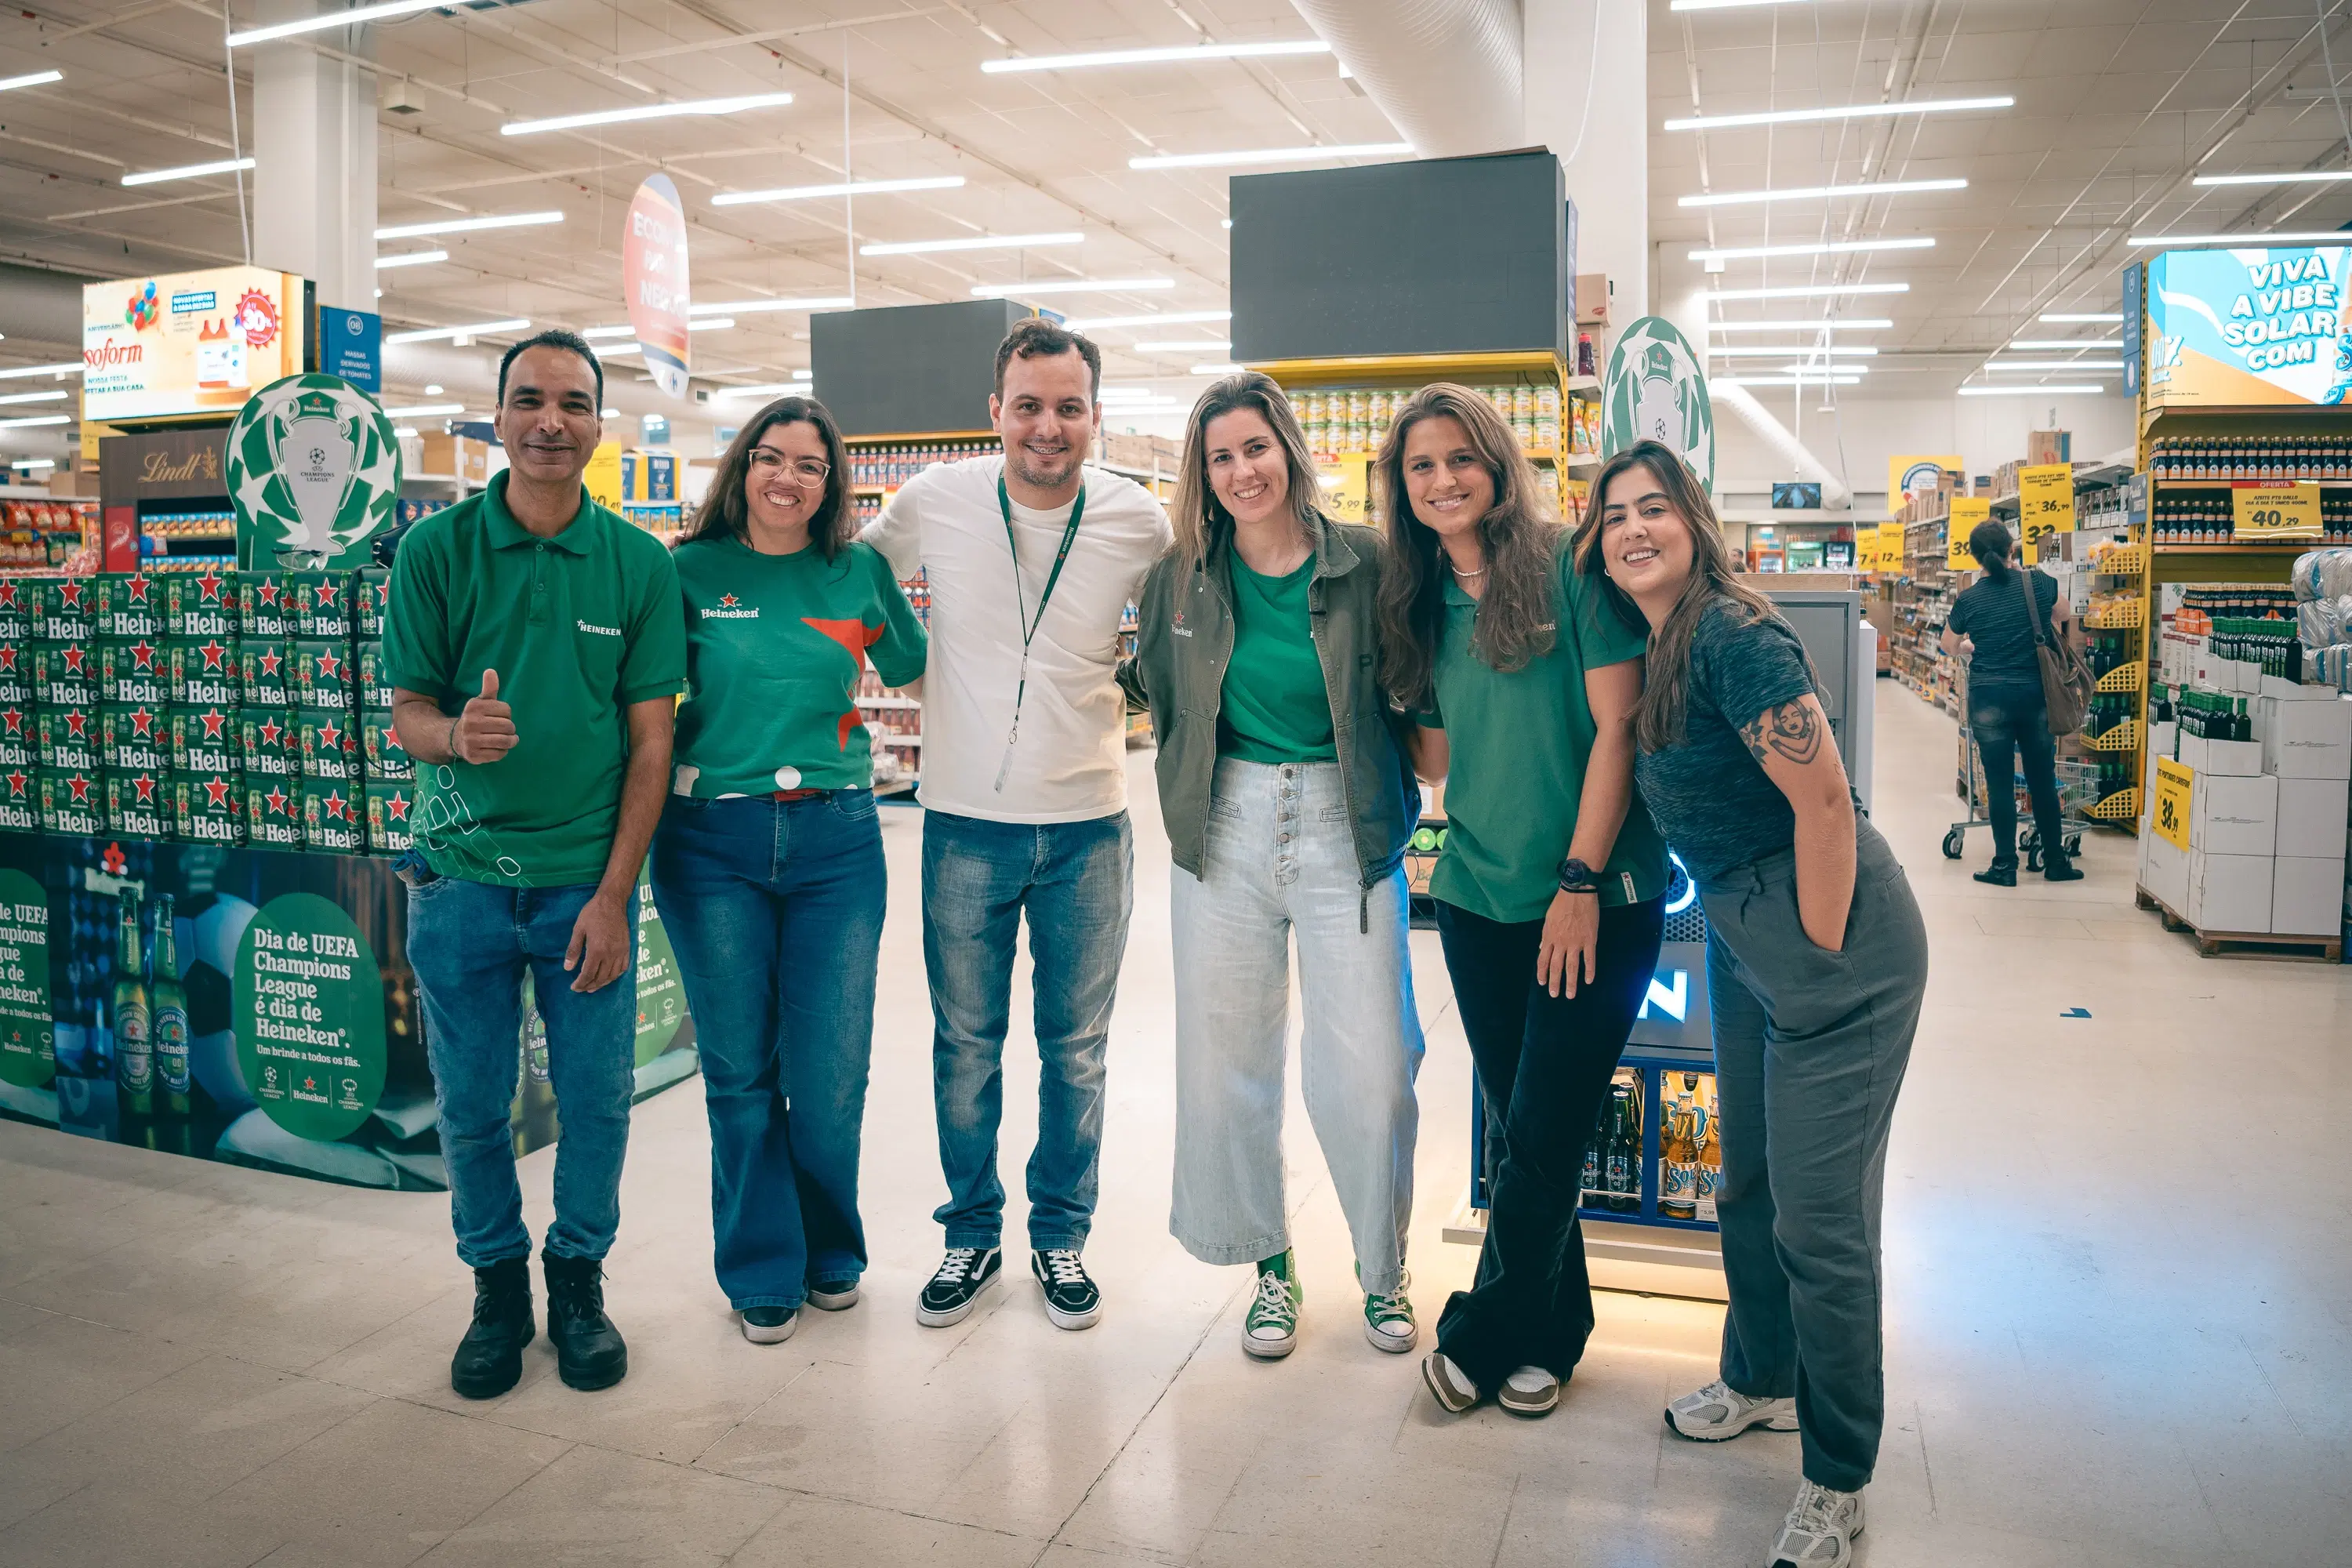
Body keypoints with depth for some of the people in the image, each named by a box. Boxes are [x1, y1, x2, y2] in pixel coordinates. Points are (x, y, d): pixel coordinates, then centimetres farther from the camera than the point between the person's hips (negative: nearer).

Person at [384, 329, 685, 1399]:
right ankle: (497, 1289, 32)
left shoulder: (639, 564, -1)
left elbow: (651, 737, -2)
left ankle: (579, 1281, 29)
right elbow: (407, 712, 0)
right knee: (471, 1107, 11)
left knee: (597, 1103, 7)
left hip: (587, 881, 0)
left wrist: (614, 892, -7)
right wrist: (454, 734, -26)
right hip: (462, 877, 0)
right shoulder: (437, 550, -2)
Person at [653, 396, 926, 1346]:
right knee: (740, 1070, 7)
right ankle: (762, 1271, 25)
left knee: (831, 1073, 3)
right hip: (713, 840, 0)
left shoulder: (859, 571, 5)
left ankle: (829, 1251, 28)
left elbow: (911, 667, 23)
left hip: (835, 839, 1)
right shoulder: (693, 572, 2)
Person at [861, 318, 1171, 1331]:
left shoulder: (1139, 522, -5)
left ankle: (1060, 1237, 30)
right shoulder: (935, 501, -7)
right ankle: (972, 1237, 30)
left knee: (1076, 1052, 11)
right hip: (966, 825, 0)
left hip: (1088, 828, 1)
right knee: (965, 1047, 11)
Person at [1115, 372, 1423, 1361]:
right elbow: (1153, 687, 18)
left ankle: (1382, 1266, 24)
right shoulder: (1181, 576, 4)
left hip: (1345, 826, -2)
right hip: (1226, 829, 3)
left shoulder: (1364, 565, -4)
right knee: (1227, 1060, 8)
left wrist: (1403, 794, -6)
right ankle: (1270, 1265, 29)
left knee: (1368, 1068, -1)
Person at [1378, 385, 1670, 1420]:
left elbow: (1617, 727, -11)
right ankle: (1553, 1328, 30)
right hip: (1479, 898, 5)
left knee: (1547, 1134, 0)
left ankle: (1484, 1335, 19)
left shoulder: (1570, 567, -7)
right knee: (1519, 1129, 12)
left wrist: (1581, 878, -13)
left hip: (1597, 898, -5)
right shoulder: (1421, 604, 10)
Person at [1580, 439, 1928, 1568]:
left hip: (1835, 938, -9)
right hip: (1739, 943, 9)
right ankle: (1761, 1381, 43)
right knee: (1747, 1183, 21)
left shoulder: (1733, 637, -19)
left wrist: (1819, 956, -15)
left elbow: (1824, 800, -21)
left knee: (1819, 1219, -1)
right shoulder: (1652, 651, 9)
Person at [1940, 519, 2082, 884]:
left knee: (1999, 783, 3)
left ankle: (2005, 866, 6)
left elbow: (1949, 647, 10)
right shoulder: (2038, 583, -3)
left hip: (1990, 698, -2)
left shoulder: (1969, 600, -6)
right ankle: (2056, 862, 20)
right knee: (2043, 779, 11)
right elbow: (2066, 615, 18)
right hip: (2035, 694, 2)